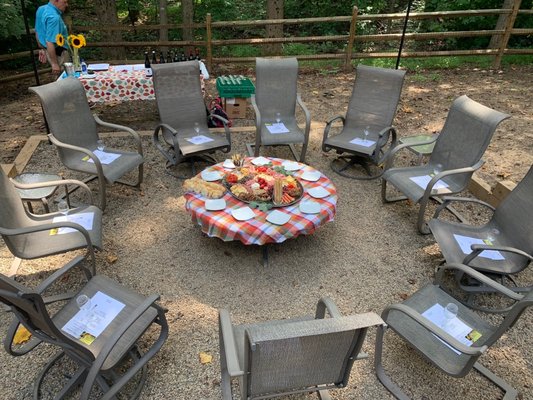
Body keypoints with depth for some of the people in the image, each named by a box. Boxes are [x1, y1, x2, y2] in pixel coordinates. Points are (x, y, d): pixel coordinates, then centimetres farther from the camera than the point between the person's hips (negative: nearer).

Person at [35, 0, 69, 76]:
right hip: (57, 53, -10)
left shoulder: (41, 9, 6)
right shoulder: (54, 17, -26)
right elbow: (50, 42, -29)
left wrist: (42, 49, 25)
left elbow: (37, 32, 16)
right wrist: (54, 64, -26)